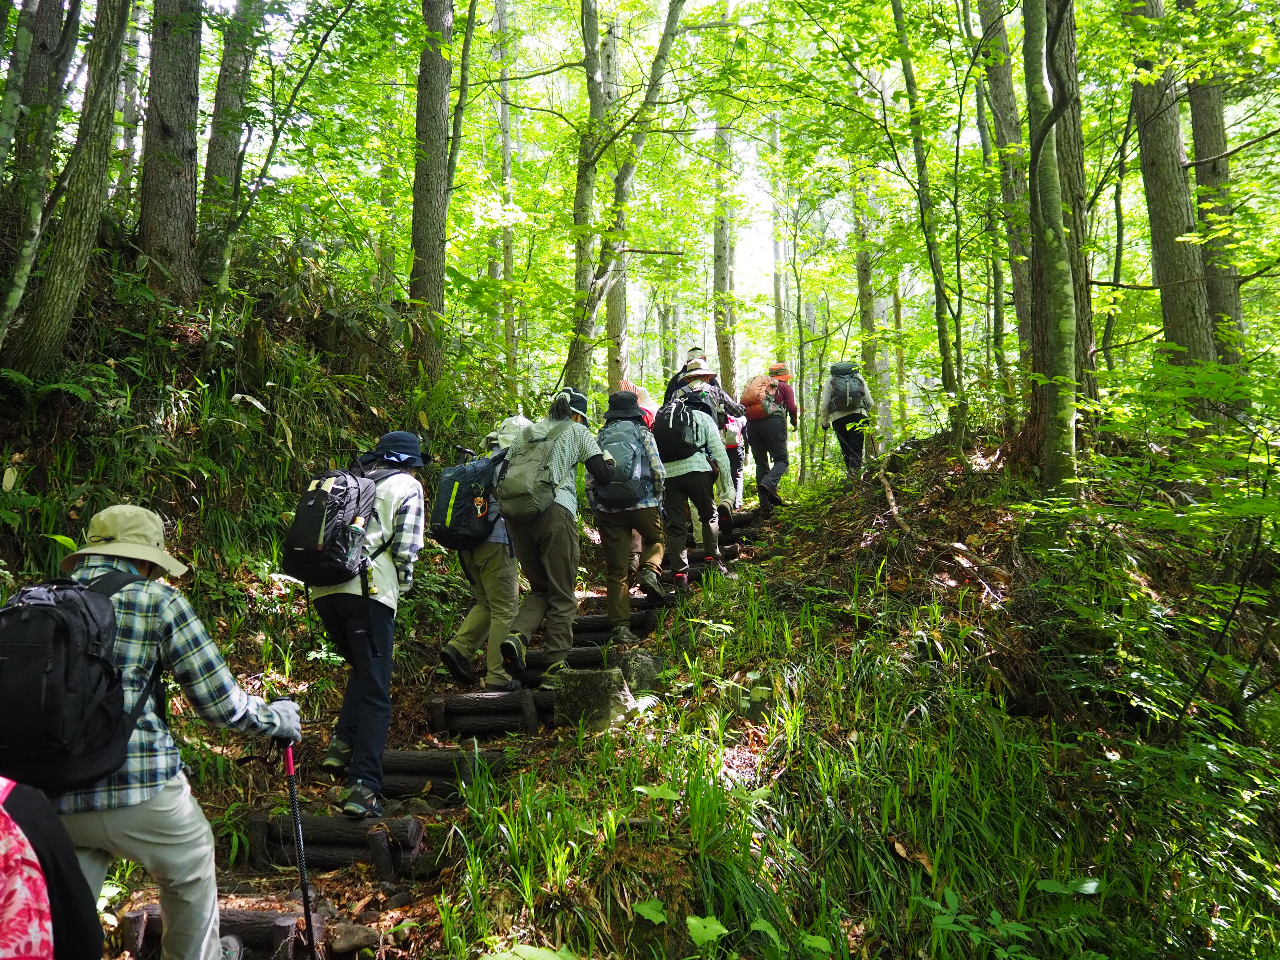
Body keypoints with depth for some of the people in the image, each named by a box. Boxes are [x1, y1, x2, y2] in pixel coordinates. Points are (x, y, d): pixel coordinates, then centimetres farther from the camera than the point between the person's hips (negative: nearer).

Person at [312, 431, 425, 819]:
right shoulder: (407, 486, 8)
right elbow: (405, 548, -4)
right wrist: (403, 583, 12)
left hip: (324, 588, 6)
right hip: (368, 589, -5)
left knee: (362, 672, 26)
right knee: (374, 692, 0)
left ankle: (342, 744, 11)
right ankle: (363, 789, -6)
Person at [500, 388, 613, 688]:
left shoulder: (527, 432, 24)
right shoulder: (577, 431, 13)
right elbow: (604, 476, 5)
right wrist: (609, 461, 24)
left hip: (516, 514, 5)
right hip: (555, 513, -4)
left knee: (539, 588, 18)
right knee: (562, 595, 6)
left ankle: (517, 635, -8)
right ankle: (554, 669, 4)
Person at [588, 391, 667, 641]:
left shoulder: (600, 437, 12)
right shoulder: (642, 432, 6)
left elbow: (590, 481, 7)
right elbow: (658, 472, -1)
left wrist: (597, 509, 16)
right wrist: (658, 502, 11)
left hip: (609, 510, 2)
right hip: (643, 505, -2)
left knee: (616, 571, 6)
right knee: (655, 539, 28)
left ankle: (620, 627, 0)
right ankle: (649, 570, -2)